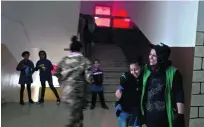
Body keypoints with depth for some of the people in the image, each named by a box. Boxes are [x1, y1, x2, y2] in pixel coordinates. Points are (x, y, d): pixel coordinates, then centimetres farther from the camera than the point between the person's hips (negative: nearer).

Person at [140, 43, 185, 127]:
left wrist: (180, 116, -14)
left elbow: (179, 96, -11)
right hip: (149, 116, 5)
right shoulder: (146, 70, 3)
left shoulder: (172, 73, -11)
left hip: (164, 117, -4)